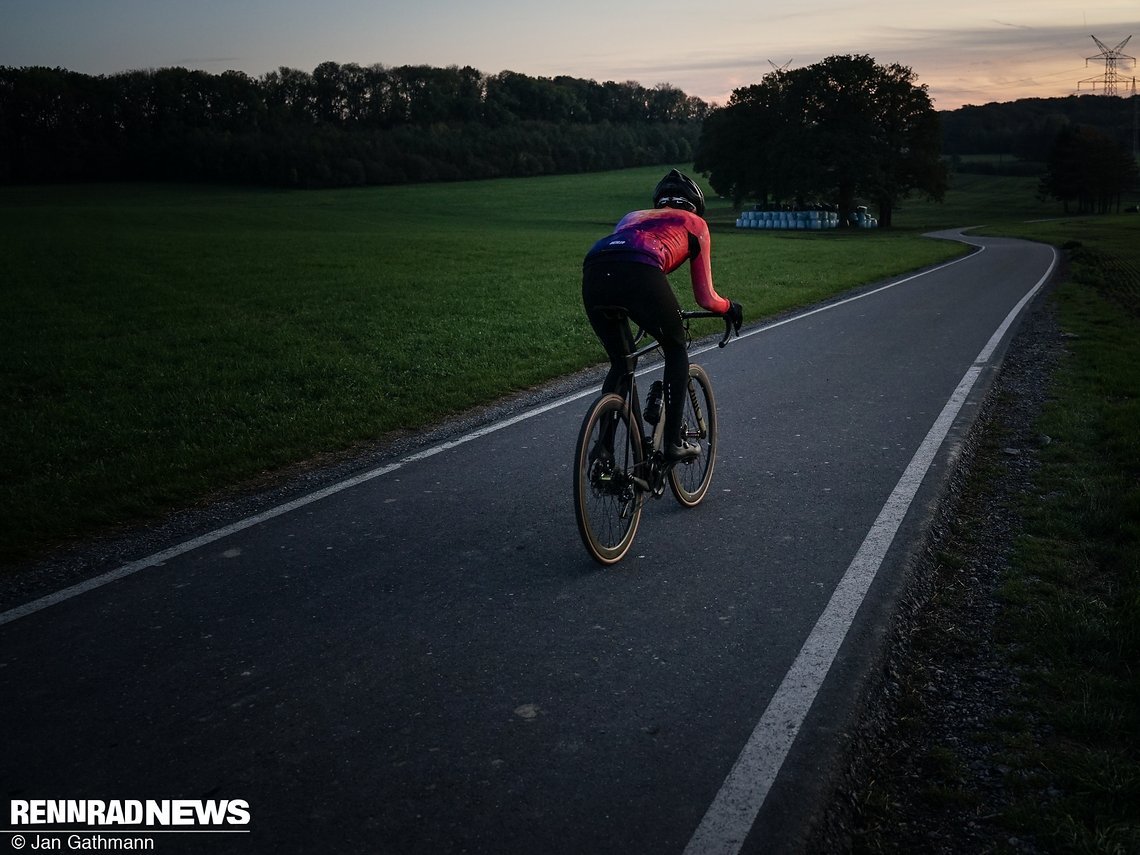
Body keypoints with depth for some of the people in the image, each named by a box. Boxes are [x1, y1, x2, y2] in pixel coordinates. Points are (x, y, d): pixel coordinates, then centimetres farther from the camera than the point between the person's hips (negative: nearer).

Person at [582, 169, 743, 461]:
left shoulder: (633, 216, 41)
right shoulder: (694, 223, 29)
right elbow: (705, 298, 26)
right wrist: (730, 308, 47)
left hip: (593, 274, 4)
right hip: (639, 275, -4)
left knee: (619, 363, 24)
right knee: (677, 351, 22)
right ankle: (673, 442, 18)